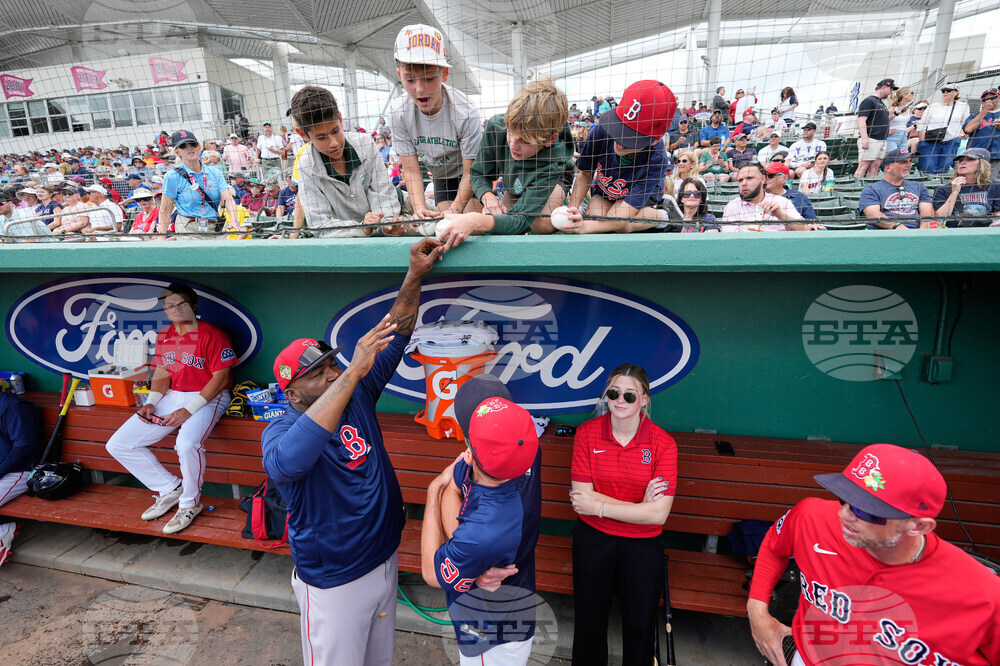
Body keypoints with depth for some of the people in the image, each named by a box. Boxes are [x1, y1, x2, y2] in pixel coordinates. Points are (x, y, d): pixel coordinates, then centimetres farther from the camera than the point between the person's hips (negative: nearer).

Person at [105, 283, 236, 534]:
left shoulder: (212, 335, -11)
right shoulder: (164, 337, 13)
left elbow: (221, 377, -15)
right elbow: (161, 373, 17)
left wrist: (188, 410, -19)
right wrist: (151, 403, -2)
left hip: (207, 398, -8)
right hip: (172, 396, 8)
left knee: (187, 445, -36)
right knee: (118, 445, 0)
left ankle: (189, 504, -7)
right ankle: (170, 490, 11)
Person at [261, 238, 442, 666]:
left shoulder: (357, 395, -7)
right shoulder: (281, 431, -22)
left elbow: (396, 335, -5)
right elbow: (286, 461, -47)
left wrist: (415, 276, -18)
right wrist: (352, 372, -50)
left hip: (385, 561, 6)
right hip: (333, 584, -6)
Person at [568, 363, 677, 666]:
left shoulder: (663, 443, -16)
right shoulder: (587, 433, -13)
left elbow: (658, 514, -21)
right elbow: (581, 496, -17)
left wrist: (600, 507, -20)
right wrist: (638, 506, -23)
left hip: (643, 545, -1)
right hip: (593, 539, 1)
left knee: (639, 626, 18)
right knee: (589, 618, 20)